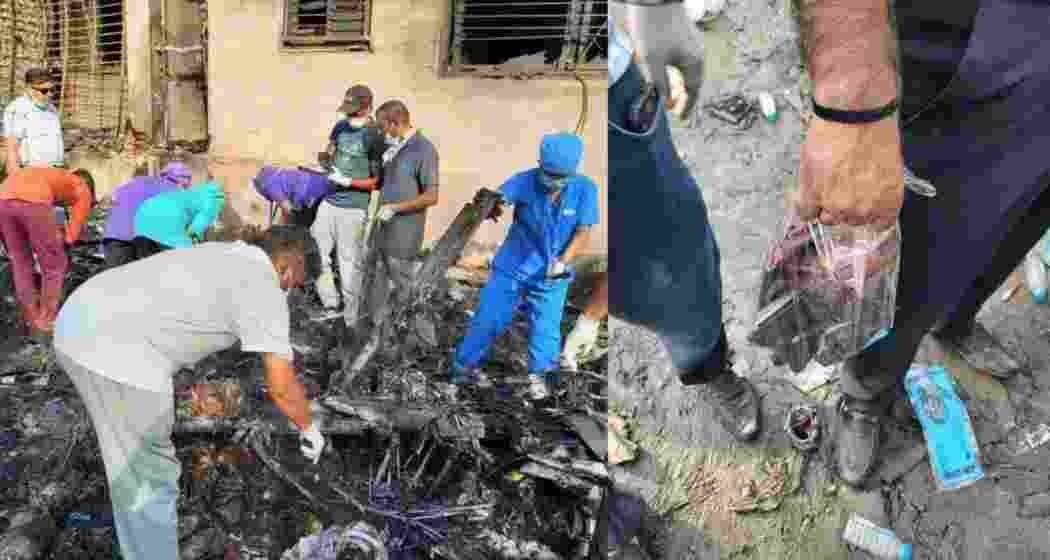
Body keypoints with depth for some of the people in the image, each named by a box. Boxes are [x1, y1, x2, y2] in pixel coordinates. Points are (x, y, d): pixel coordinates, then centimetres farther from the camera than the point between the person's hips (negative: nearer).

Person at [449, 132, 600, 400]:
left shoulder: (585, 189, -13)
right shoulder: (525, 181, -17)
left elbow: (583, 232, -10)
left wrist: (563, 262, -23)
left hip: (551, 276, 1)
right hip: (512, 267, 0)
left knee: (546, 327, 1)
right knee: (488, 319, 4)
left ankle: (540, 377, 23)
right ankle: (463, 367, 23)